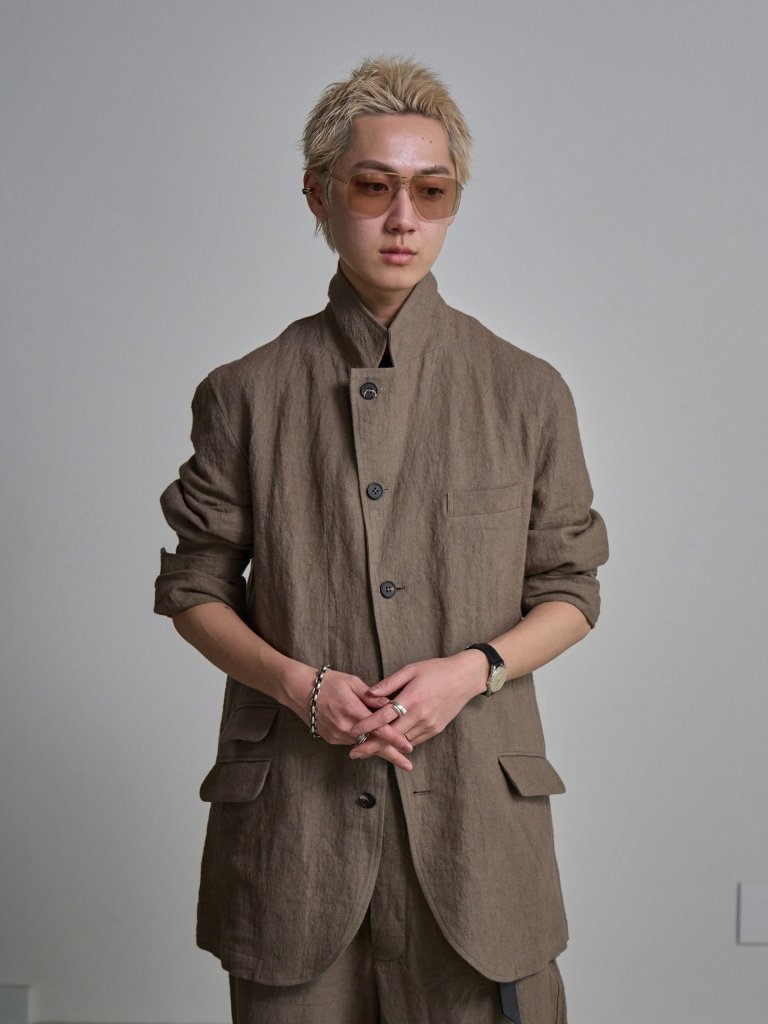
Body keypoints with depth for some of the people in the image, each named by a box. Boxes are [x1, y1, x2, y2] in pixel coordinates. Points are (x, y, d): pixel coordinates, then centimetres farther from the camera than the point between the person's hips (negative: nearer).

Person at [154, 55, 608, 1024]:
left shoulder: (525, 391, 3)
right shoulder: (245, 395, 2)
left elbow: (570, 590, 9)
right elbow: (193, 589, 7)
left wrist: (473, 668, -10)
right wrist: (295, 682, -10)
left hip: (474, 803, 1)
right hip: (291, 807, 0)